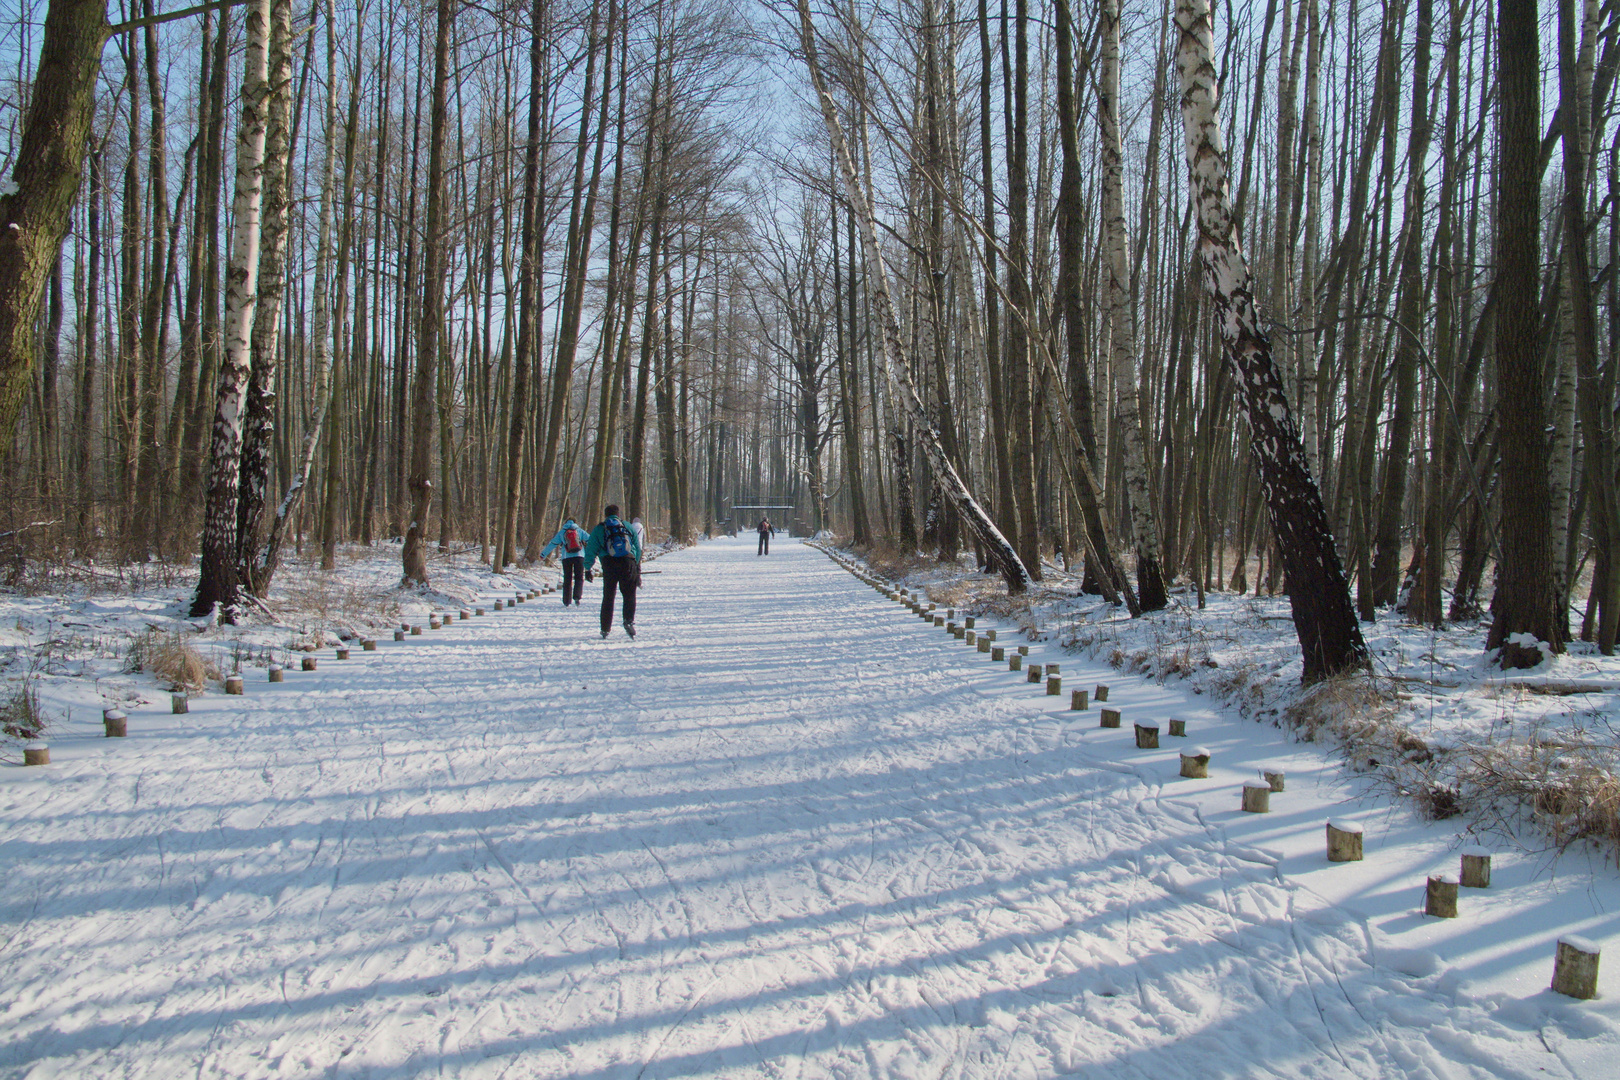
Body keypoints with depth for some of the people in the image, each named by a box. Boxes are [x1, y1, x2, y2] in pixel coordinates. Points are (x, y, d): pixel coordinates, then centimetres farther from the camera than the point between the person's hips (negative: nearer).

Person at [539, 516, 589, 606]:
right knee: (579, 578, 5)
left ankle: (566, 601, 7)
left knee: (567, 579, 7)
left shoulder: (561, 532, 8)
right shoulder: (579, 531, 8)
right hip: (579, 557, -1)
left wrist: (543, 554, 21)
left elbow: (552, 544, 11)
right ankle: (577, 596, -16)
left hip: (566, 558, 1)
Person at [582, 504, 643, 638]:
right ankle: (629, 621, -14)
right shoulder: (628, 527, 16)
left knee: (608, 597, 9)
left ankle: (605, 628, 9)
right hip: (628, 564, 0)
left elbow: (590, 551, 8)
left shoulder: (598, 529, 13)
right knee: (629, 595, 7)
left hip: (609, 566, 0)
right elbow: (638, 548, 17)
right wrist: (638, 569, 25)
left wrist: (587, 569, 13)